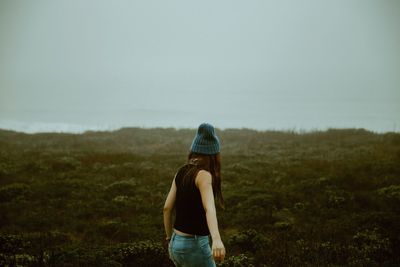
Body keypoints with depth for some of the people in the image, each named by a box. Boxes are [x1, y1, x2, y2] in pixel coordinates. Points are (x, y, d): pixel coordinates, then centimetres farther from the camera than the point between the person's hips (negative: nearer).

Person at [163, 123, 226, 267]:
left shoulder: (181, 172, 5)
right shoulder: (203, 175, -16)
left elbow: (167, 208, 8)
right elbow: (209, 209, -34)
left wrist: (169, 238, 21)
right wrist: (217, 239, -48)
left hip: (176, 243, 8)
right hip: (194, 246, -8)